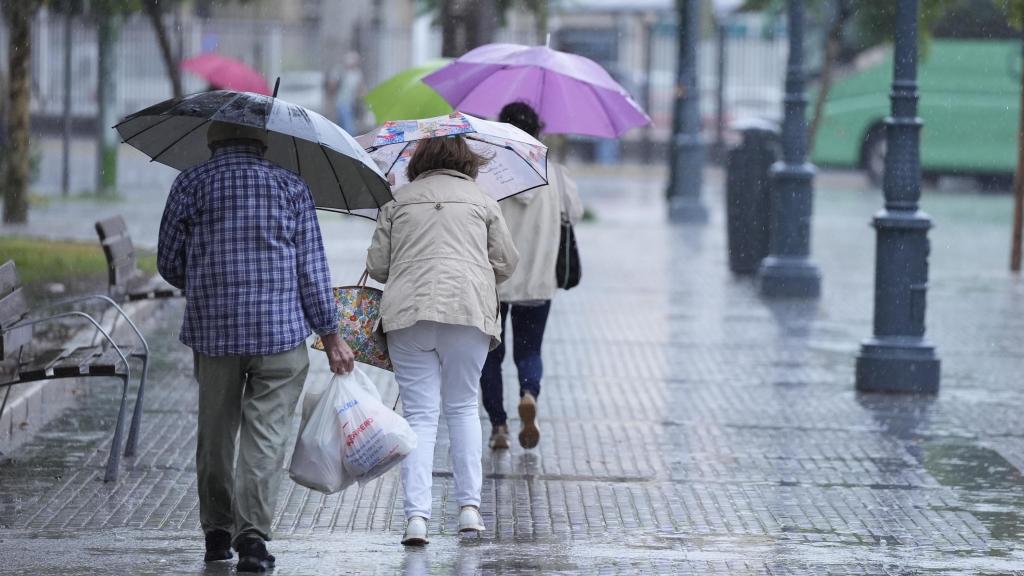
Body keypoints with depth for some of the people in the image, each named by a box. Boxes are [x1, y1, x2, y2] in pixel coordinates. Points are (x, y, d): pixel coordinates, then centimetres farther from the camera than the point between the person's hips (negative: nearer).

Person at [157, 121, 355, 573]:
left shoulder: (191, 185, 4)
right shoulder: (291, 187, 4)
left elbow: (169, 262, 6)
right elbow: (311, 267, 1)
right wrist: (331, 336, 7)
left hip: (212, 331, 1)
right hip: (280, 331, -1)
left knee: (215, 433, 14)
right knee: (266, 433, -2)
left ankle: (217, 531, 20)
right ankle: (252, 533, -13)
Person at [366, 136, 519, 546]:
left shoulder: (398, 202, 14)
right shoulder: (481, 201, 13)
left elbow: (376, 266, 13)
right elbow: (506, 262, 12)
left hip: (407, 312, 0)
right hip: (468, 311, 0)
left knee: (419, 414, 1)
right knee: (463, 407, 14)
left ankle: (416, 515, -10)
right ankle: (469, 506, 9)